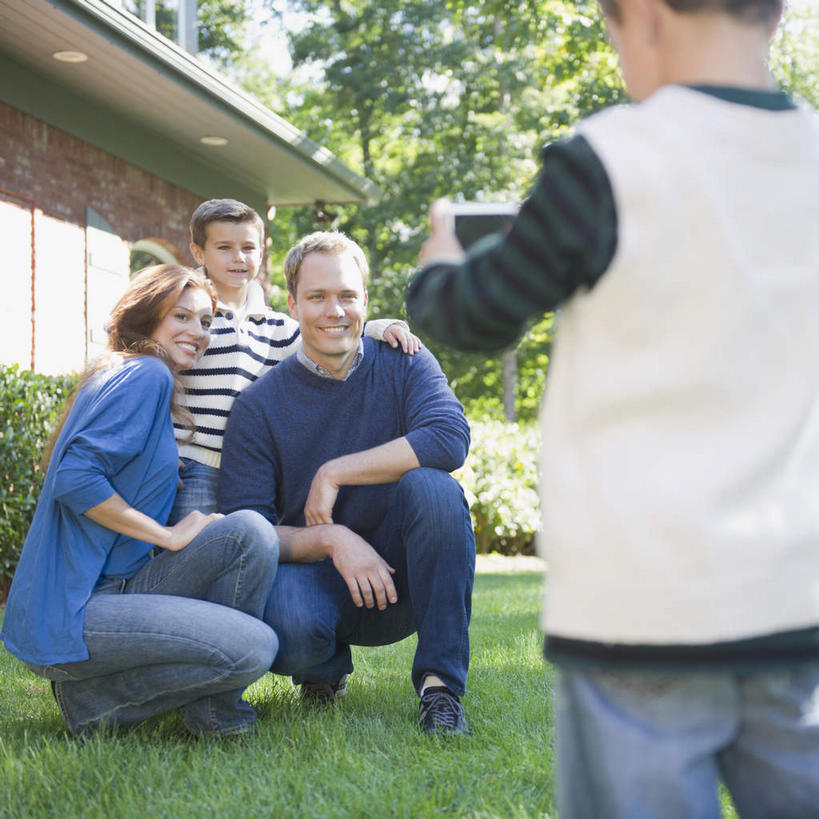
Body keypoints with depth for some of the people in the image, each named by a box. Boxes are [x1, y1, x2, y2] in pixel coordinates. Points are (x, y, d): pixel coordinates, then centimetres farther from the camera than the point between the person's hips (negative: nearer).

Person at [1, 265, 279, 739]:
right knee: (254, 647, -21)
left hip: (114, 586, 10)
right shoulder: (145, 375, -8)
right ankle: (91, 696, -6)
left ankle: (212, 708, -1)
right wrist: (171, 536, -14)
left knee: (249, 532, -7)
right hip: (68, 616, -10)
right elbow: (74, 477, -20)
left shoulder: (128, 376, 22)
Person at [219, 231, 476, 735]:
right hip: (314, 573, -1)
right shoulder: (259, 407, -3)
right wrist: (331, 539, -25)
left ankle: (440, 683, -19)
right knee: (287, 626, -35)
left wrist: (334, 473, -20)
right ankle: (326, 667, 6)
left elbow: (450, 439, -22)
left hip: (401, 578, 1)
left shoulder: (404, 366, -1)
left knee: (431, 485, -29)